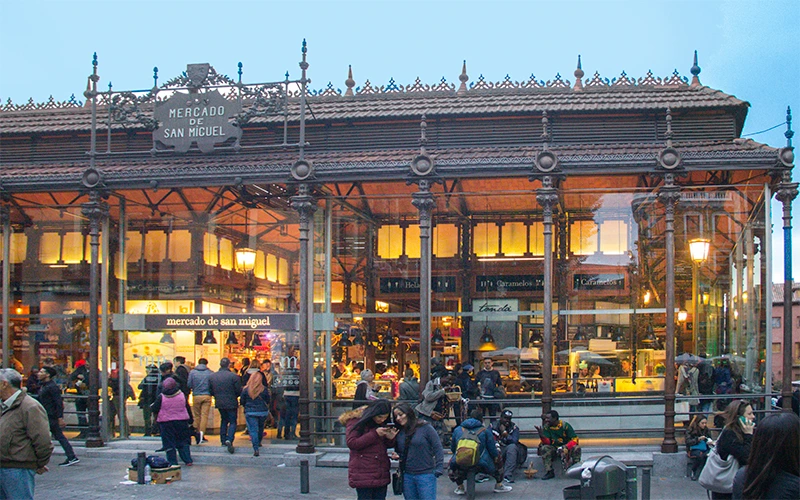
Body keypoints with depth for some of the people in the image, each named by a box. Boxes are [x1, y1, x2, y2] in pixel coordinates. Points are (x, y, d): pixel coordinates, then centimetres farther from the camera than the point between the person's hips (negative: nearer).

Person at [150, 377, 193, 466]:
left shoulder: (161, 397, -10)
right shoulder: (182, 395, -1)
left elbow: (154, 409, -4)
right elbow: (188, 408, 6)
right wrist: (190, 420, 17)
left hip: (166, 423, -3)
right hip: (181, 421, 3)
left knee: (169, 443, 5)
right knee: (183, 442, 13)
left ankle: (173, 462, 3)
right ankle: (188, 460, 9)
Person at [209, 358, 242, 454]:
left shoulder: (212, 376, 0)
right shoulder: (234, 376, -15)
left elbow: (210, 391, 6)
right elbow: (239, 391, -11)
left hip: (219, 403, 4)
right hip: (231, 403, -4)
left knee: (224, 420, 23)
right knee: (233, 422, 4)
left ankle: (223, 440, 23)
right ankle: (229, 440, -17)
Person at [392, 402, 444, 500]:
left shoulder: (425, 428, -6)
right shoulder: (399, 433, 8)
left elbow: (438, 448, -5)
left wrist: (438, 469, -11)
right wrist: (396, 456, -3)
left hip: (426, 475, -5)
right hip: (407, 476, 5)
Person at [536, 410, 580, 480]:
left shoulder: (565, 425, -11)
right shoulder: (546, 427, -2)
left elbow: (575, 439, -13)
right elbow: (547, 442, -7)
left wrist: (565, 447, -30)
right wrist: (541, 435, -29)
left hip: (567, 446, -2)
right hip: (554, 448, 2)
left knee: (576, 448, -32)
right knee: (544, 448, -27)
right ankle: (549, 472, -25)